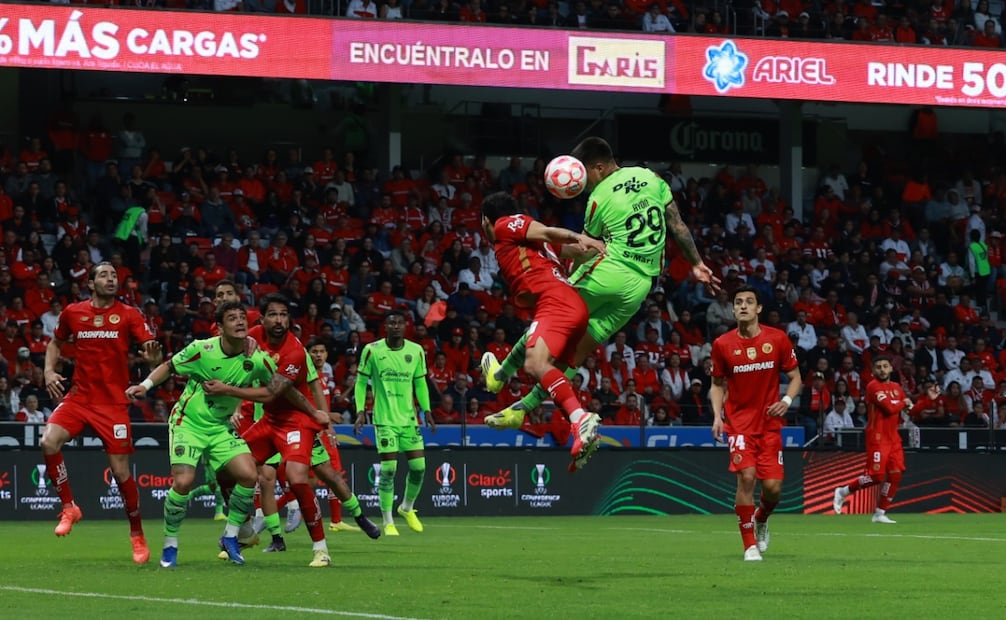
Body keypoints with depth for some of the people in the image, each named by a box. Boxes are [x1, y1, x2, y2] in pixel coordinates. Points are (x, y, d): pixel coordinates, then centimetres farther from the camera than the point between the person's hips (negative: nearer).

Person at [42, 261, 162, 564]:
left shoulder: (129, 314, -1)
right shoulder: (73, 312, 5)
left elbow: (152, 352, -6)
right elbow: (55, 343, 22)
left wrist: (153, 356, -30)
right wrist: (49, 371, 6)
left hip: (114, 401, -2)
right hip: (79, 396, 2)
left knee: (121, 471, -4)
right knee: (49, 441, -23)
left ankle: (137, 534, 16)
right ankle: (69, 507, -4)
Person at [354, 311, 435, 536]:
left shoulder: (416, 351, 5)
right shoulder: (372, 350, -4)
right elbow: (361, 381, 2)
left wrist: (426, 410, 7)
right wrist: (360, 411, -6)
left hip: (409, 417, 3)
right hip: (385, 419, -3)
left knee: (419, 466, -1)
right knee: (388, 468, -9)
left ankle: (407, 508, 26)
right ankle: (388, 522, 1)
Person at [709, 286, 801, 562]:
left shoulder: (777, 339, -2)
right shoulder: (722, 345, -2)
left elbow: (795, 377, 7)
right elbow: (717, 384, 10)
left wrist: (787, 401, -12)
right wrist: (717, 415, -5)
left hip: (770, 422, 1)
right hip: (739, 422, -1)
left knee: (773, 486, -4)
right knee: (746, 476, -19)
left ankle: (761, 519, 33)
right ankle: (750, 545, -7)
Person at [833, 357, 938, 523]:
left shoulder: (896, 387, 15)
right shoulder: (874, 386, -10)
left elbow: (910, 410, 17)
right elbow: (889, 408, -20)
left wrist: (928, 398, 9)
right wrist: (904, 403, -2)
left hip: (893, 437, 7)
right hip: (877, 437, -7)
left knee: (895, 474, 0)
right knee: (876, 476, -12)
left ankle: (880, 513, 8)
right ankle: (843, 491, 7)